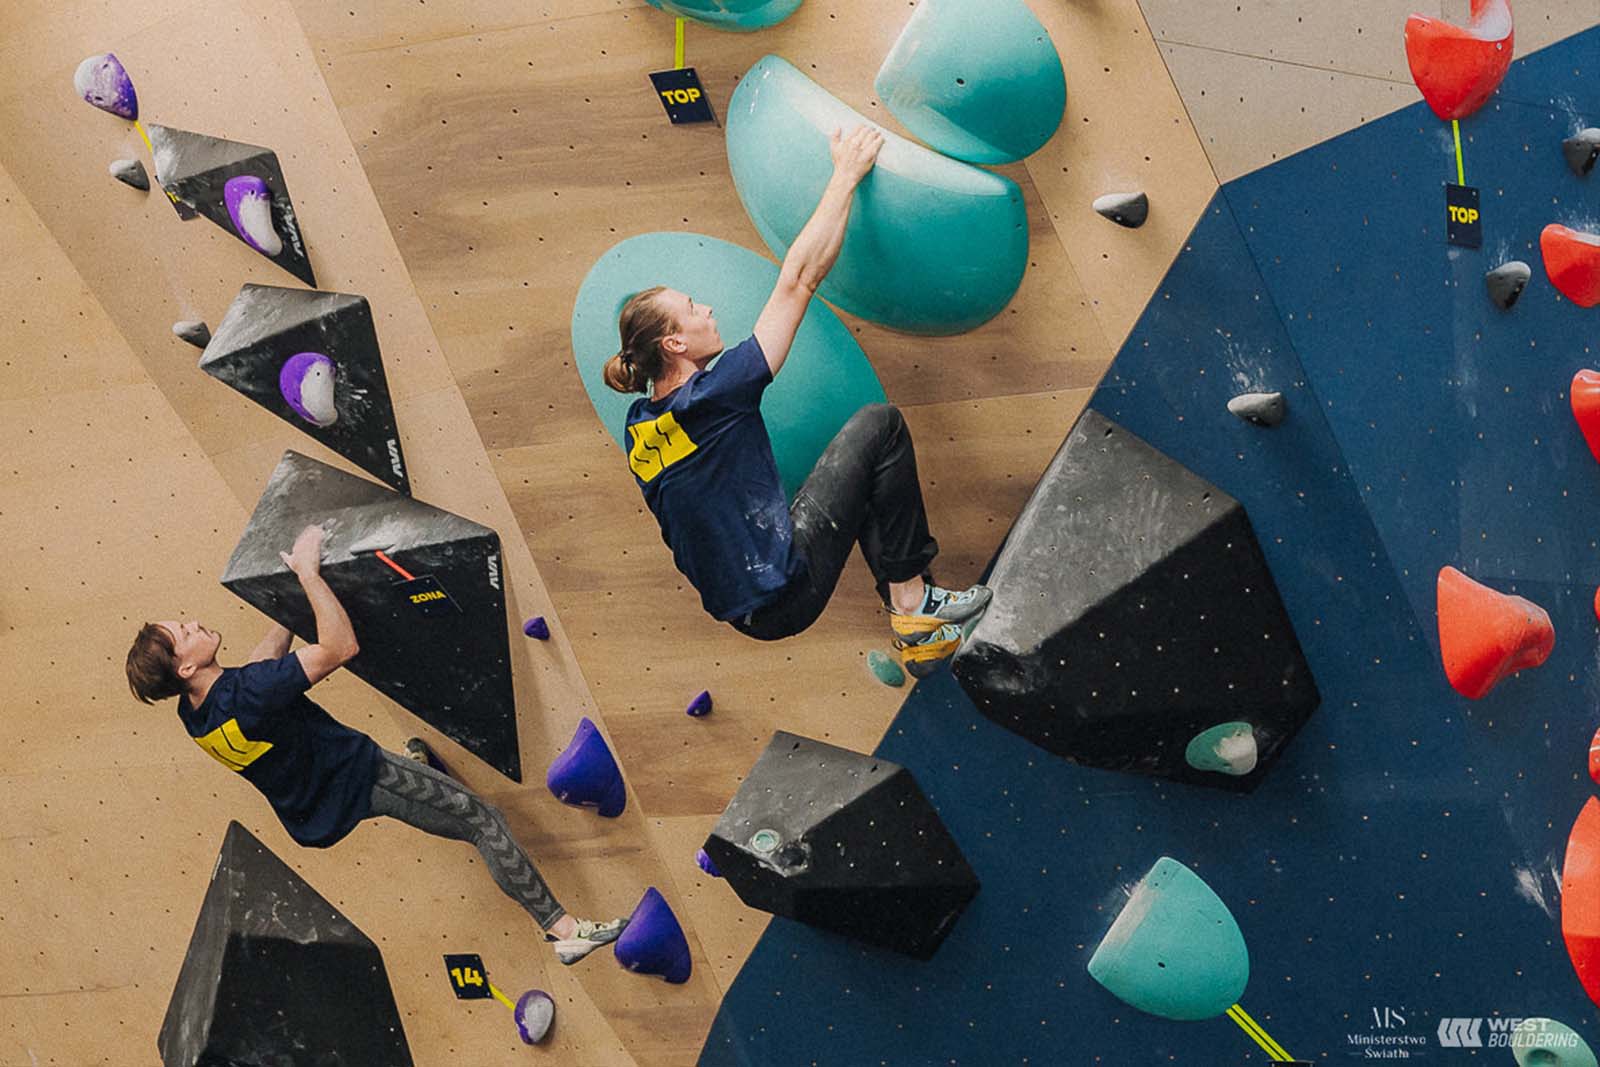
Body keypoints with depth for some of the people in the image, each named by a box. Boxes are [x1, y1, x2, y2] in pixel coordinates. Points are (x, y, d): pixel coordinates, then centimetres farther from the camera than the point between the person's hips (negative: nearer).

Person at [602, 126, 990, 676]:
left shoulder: (639, 425, 5)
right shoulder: (711, 399, -18)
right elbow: (798, 278, -14)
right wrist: (846, 174, -7)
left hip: (744, 604, 9)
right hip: (785, 593, -9)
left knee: (866, 476, 26)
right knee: (879, 424, -4)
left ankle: (918, 632, 22)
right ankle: (912, 600, 3)